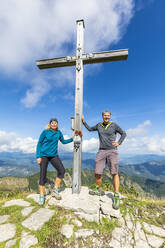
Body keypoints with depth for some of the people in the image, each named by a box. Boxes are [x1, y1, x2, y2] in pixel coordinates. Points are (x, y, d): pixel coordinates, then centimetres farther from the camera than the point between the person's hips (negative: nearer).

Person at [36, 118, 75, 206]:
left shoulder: (59, 132, 3)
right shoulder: (45, 132, -8)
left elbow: (63, 141, 16)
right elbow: (39, 143, -5)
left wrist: (72, 138, 3)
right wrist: (38, 156, -10)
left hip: (54, 155, 4)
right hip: (44, 155, -3)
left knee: (62, 170, -9)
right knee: (43, 175, 0)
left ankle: (55, 190, 10)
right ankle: (42, 196, 18)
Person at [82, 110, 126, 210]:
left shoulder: (114, 125, 1)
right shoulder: (99, 125, 11)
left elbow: (124, 133, 11)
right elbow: (90, 129, 27)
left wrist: (119, 143, -1)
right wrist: (83, 121, 20)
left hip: (112, 151, -3)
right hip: (101, 151, 3)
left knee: (115, 173, -8)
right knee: (97, 173, 2)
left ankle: (116, 197, 3)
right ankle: (98, 190, 26)